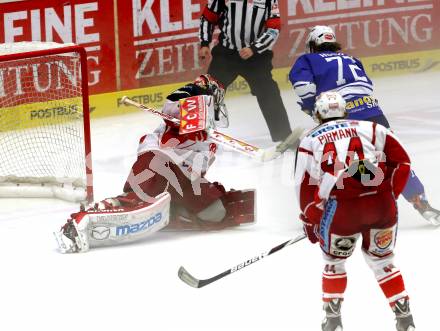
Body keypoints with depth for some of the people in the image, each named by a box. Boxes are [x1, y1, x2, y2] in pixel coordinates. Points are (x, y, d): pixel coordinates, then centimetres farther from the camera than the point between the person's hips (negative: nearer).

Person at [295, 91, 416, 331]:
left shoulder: (311, 140, 15)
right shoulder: (370, 128, 19)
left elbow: (305, 186, 13)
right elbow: (402, 162, 12)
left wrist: (310, 222, 25)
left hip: (343, 208, -2)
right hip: (383, 206, 2)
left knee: (334, 260, 23)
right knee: (381, 259, 23)